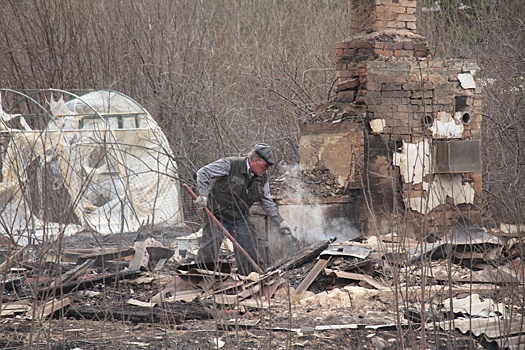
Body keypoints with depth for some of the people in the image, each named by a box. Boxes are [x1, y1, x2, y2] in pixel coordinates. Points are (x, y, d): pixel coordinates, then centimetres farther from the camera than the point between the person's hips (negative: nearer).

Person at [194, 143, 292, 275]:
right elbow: (203, 173, -13)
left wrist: (280, 221, 1)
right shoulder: (230, 165, -17)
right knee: (211, 245, -14)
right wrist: (203, 195, -24)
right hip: (217, 214, -5)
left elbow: (267, 202, 10)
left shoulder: (262, 179, 3)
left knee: (250, 247, 2)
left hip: (240, 218, 5)